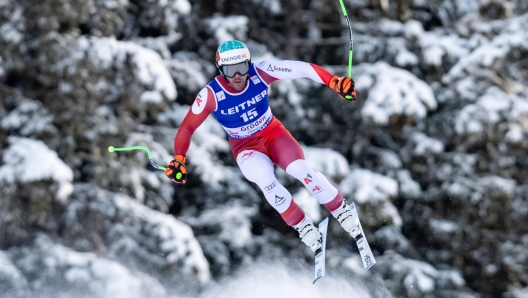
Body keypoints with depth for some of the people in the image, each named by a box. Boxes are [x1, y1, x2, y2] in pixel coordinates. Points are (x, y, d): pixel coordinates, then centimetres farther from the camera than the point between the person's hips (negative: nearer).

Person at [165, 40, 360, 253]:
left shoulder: (260, 73, -21)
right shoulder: (211, 95, -23)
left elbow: (302, 68, -21)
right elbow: (187, 127, -14)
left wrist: (335, 82, -31)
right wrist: (179, 160, -28)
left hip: (273, 132, 1)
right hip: (246, 146, -1)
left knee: (300, 169, -26)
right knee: (265, 180, -32)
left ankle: (341, 211, -4)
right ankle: (303, 227, -11)